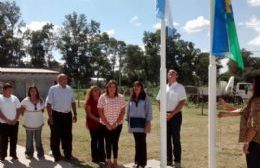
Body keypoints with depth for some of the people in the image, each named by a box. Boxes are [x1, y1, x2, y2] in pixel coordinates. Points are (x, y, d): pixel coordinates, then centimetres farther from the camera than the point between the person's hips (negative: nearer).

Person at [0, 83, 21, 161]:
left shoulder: (14, 98, 3)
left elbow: (18, 109, 6)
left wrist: (15, 119, -6)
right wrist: (7, 120, -14)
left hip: (14, 123, 3)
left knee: (14, 140, 9)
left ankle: (13, 154, 21)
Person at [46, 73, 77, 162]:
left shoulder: (69, 89, 8)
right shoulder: (53, 89, -7)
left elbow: (73, 102, 14)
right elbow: (49, 104, -8)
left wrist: (75, 114, 12)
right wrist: (50, 116, -13)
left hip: (68, 115, 4)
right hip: (57, 115, -4)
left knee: (67, 136, 12)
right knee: (56, 136, 5)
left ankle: (68, 154, 25)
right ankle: (56, 155, 18)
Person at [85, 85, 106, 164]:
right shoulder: (89, 100, -5)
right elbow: (88, 113, -11)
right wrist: (97, 119, -20)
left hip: (101, 123, 5)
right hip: (93, 123, -4)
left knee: (101, 140, 7)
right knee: (94, 140, 1)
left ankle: (102, 157, 17)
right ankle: (95, 157, 10)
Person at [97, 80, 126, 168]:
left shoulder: (121, 97, -5)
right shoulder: (102, 97, -6)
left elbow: (123, 112, -3)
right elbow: (100, 112, -5)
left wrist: (116, 123, -9)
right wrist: (107, 124, -9)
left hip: (117, 124, 1)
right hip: (106, 124, 0)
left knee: (115, 142, 6)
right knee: (108, 142, 5)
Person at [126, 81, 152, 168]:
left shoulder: (146, 98, -4)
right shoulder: (131, 98, 10)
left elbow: (149, 110, -6)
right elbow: (128, 110, 12)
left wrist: (148, 123, -12)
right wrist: (128, 121, 8)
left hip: (142, 122, -4)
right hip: (134, 123, 4)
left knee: (142, 143, 0)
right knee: (137, 143, 11)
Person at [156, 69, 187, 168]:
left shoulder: (180, 87, -4)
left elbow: (182, 102, -10)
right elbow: (160, 101, 14)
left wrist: (172, 114, -15)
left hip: (175, 115, -5)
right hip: (165, 115, 5)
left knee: (176, 139, -2)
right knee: (167, 138, 10)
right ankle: (168, 160, 21)